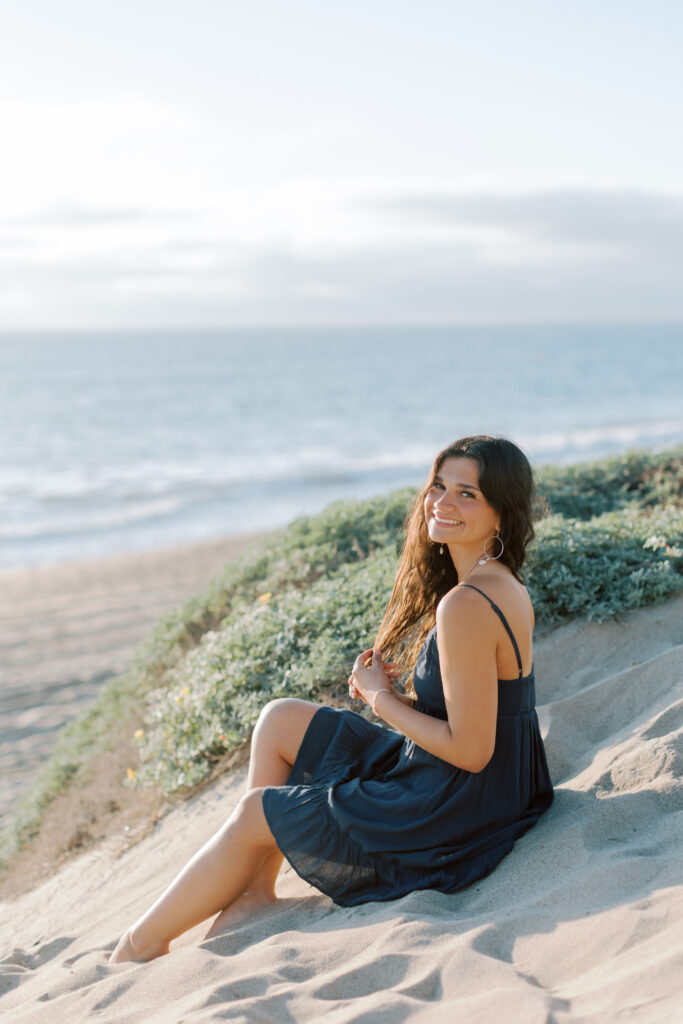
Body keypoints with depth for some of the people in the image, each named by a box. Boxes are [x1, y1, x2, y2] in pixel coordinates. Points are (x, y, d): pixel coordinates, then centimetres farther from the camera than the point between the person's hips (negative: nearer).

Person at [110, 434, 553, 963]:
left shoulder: (465, 606, -27)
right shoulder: (504, 585, 5)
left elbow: (471, 750, -26)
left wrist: (384, 699, -12)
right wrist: (395, 694, -2)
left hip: (453, 814, -9)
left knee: (254, 814, 7)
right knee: (281, 720, 14)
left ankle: (142, 945, 26)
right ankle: (256, 889, 18)